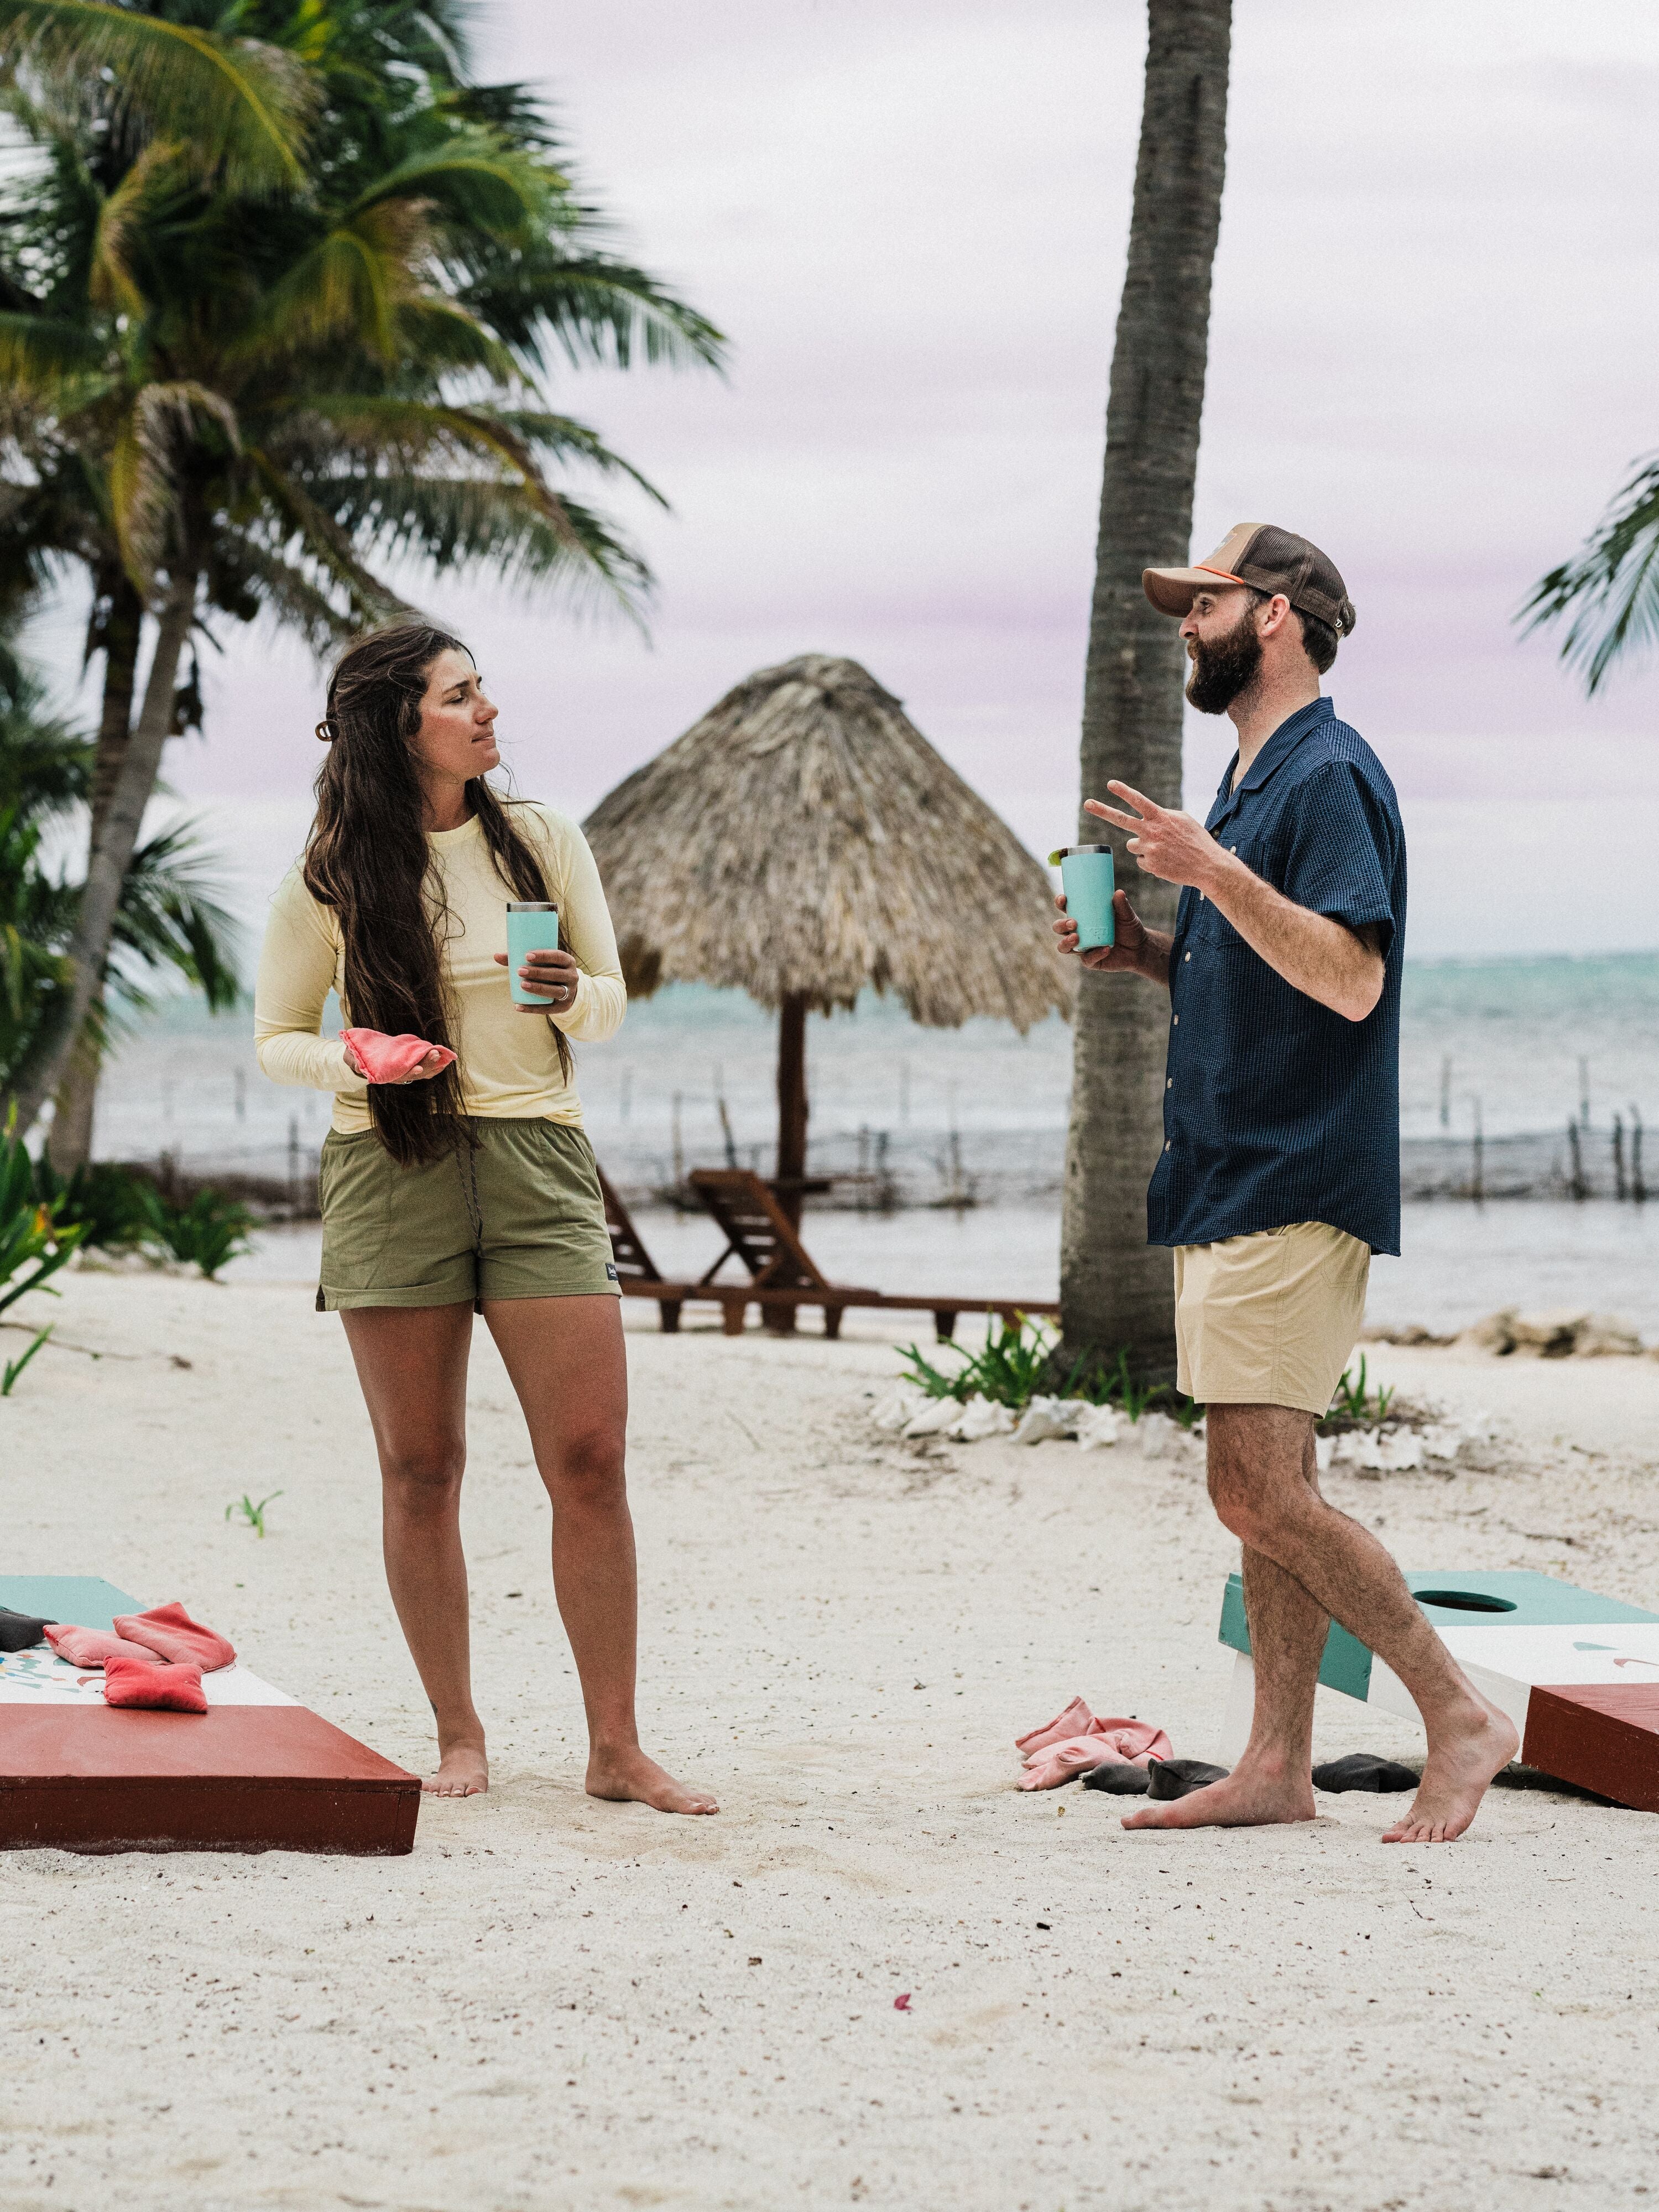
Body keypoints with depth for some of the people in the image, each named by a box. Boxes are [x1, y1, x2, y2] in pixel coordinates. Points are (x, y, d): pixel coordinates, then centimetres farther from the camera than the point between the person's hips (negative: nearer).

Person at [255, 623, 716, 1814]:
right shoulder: (333, 875, 1)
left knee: (591, 1458, -6)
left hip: (537, 1159, 1)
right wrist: (349, 1058, -13)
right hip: (391, 1169, -1)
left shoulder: (543, 841, 5)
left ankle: (617, 1749, 1)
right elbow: (277, 1038, 8)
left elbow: (611, 1003, 13)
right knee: (422, 1469, 3)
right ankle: (459, 1738, 14)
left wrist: (571, 994, -10)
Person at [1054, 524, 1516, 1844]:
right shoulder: (1254, 783, 20)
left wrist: (1212, 873, -26)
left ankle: (1462, 1715, -6)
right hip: (1232, 1188, 10)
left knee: (1260, 1491, -14)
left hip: (1296, 1189, -10)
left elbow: (1349, 979, -23)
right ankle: (1278, 1768, 11)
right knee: (1267, 1492, 9)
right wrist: (1145, 951, 11)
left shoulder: (1329, 775, -11)